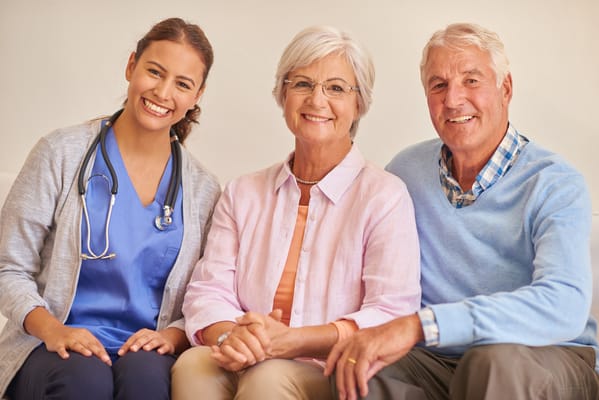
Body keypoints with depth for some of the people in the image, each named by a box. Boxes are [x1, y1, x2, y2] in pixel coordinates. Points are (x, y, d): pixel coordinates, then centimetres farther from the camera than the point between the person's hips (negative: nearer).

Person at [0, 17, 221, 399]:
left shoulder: (203, 189, 8)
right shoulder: (62, 153, 1)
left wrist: (172, 335, -11)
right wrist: (51, 329, -17)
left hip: (147, 354, 1)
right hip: (56, 350, -1)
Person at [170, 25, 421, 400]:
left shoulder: (385, 196, 0)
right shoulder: (242, 194, 15)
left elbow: (392, 315, -9)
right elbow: (209, 291, 7)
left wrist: (290, 341, -22)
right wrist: (228, 337, -17)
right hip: (243, 365, 3)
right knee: (193, 364, -29)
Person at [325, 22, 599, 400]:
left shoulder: (556, 185, -11)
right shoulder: (406, 171, 5)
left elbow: (565, 306, -28)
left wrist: (419, 325, -37)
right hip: (436, 360, 2)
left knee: (494, 360, -35)